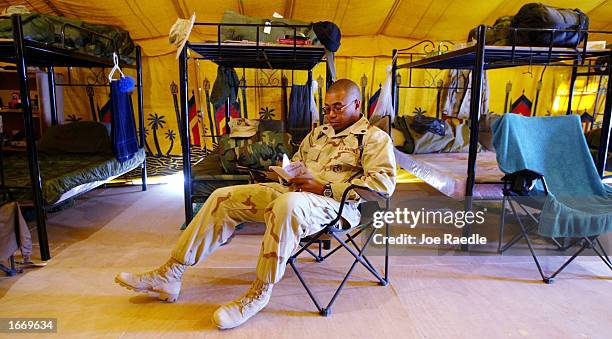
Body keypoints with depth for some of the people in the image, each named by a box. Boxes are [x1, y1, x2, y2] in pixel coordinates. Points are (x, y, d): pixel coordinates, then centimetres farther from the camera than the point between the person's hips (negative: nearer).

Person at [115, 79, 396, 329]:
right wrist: (290, 175, 6)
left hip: (334, 202, -7)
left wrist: (325, 188, -17)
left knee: (286, 205, -42)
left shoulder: (375, 138, 2)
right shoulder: (319, 133, 24)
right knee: (224, 197, -5)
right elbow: (295, 162, 33)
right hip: (294, 191, 8)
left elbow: (383, 183, -13)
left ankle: (260, 293, -25)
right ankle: (170, 275, -1)